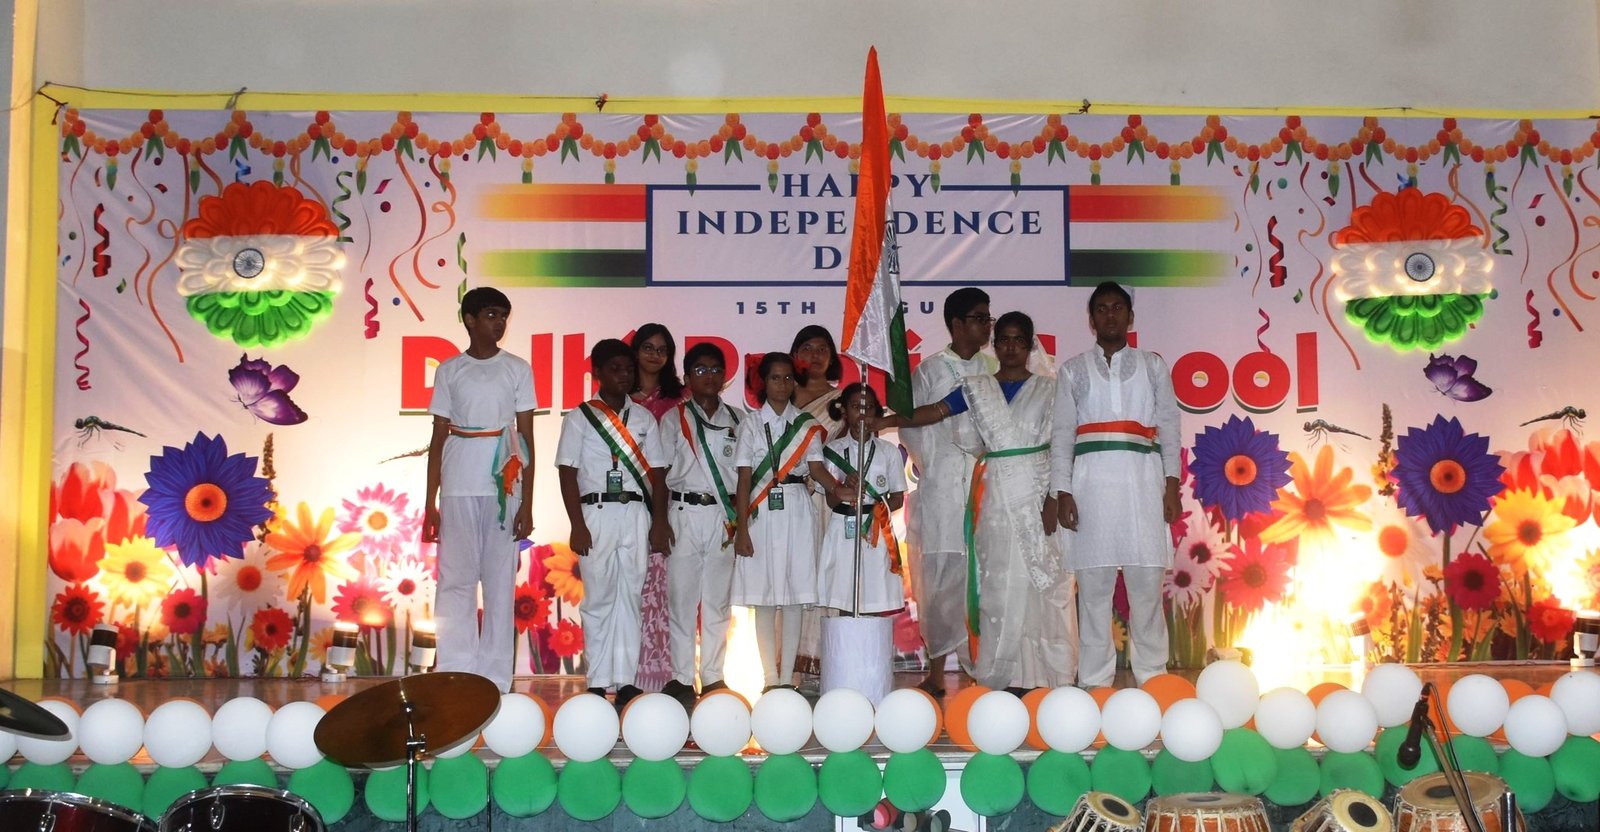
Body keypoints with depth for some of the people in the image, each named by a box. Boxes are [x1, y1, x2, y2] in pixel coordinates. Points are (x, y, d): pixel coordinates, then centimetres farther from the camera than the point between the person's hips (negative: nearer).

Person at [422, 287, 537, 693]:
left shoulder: (518, 369, 7)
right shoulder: (449, 370, 9)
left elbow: (526, 438, 5)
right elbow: (438, 438, 10)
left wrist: (527, 503, -1)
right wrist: (430, 503, 4)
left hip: (503, 487, -1)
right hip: (458, 489, 1)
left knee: (500, 582, 0)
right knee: (455, 582, 0)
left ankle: (496, 682, 6)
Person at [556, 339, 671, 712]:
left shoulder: (644, 418, 11)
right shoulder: (580, 418, 3)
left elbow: (657, 473, 11)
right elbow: (568, 473, -1)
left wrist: (659, 524, 3)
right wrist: (577, 525, -9)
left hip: (636, 513, 2)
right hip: (597, 513, -2)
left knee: (630, 597, 3)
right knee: (598, 599, 0)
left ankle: (626, 681, 7)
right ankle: (598, 682, 5)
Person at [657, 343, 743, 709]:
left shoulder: (736, 420, 11)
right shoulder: (674, 419, 6)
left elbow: (744, 472, 10)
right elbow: (661, 472, 2)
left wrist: (739, 517, 1)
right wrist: (661, 522, -5)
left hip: (724, 514, 2)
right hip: (685, 512, -1)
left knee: (718, 600, 4)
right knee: (681, 598, -2)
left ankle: (713, 676, 11)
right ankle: (682, 677, 4)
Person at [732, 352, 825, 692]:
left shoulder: (807, 424, 10)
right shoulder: (751, 424, 7)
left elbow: (816, 468, 0)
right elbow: (744, 479, 3)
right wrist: (742, 529, -3)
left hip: (797, 511, 1)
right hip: (761, 512, -1)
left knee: (793, 595, 0)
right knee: (763, 598, 0)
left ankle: (787, 677, 6)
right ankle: (770, 679, 7)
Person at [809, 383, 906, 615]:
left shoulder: (889, 451, 8)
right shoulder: (832, 450, 7)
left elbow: (898, 497, 10)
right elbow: (831, 501, 3)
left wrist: (881, 509, -8)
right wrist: (842, 490, -18)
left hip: (876, 532, 0)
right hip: (842, 532, 0)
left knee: (877, 608, -5)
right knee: (843, 605, -2)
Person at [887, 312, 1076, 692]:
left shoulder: (1048, 389, 5)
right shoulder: (977, 388, 11)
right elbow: (934, 411, 5)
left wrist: (1054, 498, -9)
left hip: (1037, 492, -1)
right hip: (996, 493, 2)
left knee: (1043, 579, -4)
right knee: (999, 581, -1)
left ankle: (1045, 673, 2)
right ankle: (1004, 674, 3)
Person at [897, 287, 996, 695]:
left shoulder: (993, 368, 13)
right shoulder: (930, 369, 5)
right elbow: (910, 425, 4)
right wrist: (931, 464, -2)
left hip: (986, 486, 2)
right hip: (942, 488, -2)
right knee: (941, 577, -1)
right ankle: (936, 672, 8)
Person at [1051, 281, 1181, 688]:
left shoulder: (1152, 365, 15)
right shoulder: (1073, 370, 14)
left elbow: (1169, 426, 10)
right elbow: (1062, 433, 8)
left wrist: (1172, 483, -1)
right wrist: (1061, 493, -1)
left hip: (1143, 479, 0)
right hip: (1091, 480, 0)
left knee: (1147, 582, -2)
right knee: (1093, 584, -1)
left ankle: (1152, 676, 6)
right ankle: (1094, 681, 5)